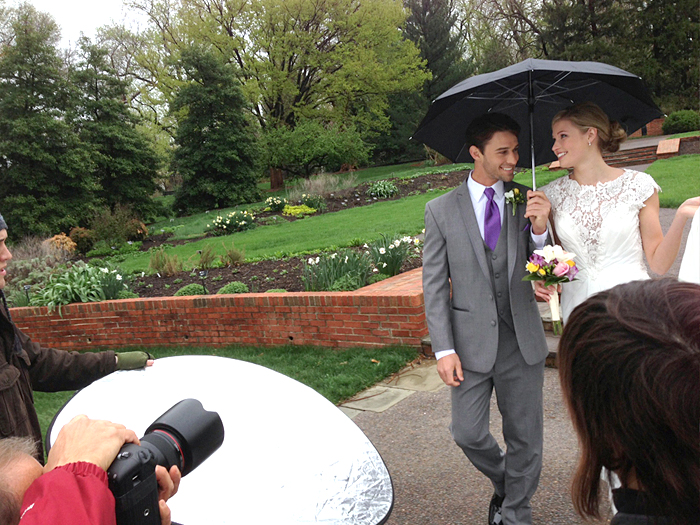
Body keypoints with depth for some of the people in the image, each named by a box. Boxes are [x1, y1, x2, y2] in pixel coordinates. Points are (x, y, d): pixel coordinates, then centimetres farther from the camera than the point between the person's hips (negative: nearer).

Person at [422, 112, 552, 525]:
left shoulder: (527, 202, 1)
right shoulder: (441, 211, -4)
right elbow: (434, 285, -2)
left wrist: (540, 229, -21)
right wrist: (444, 350, -7)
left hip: (523, 339, 2)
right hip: (472, 341, -1)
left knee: (525, 437, 12)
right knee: (469, 434, 6)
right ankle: (504, 483, 38)